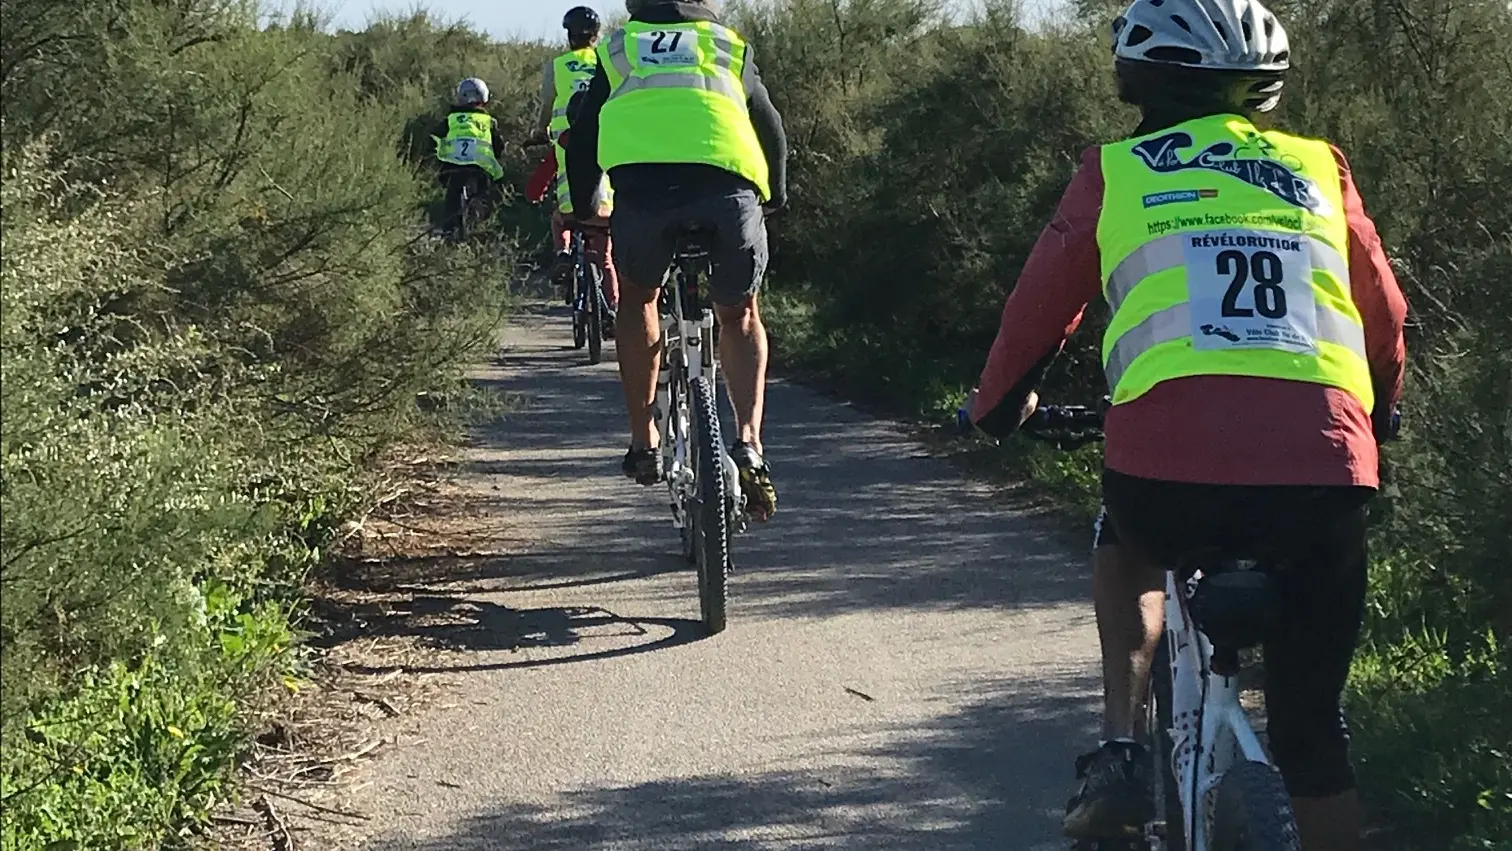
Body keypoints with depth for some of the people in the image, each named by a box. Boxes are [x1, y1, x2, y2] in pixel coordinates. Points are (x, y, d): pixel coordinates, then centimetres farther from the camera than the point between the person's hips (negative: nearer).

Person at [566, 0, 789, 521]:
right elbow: (772, 133, 42)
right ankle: (748, 444, 4)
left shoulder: (616, 49, 33)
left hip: (640, 180, 0)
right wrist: (775, 200, 56)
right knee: (738, 315, 23)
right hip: (727, 184, 0)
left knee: (637, 297, 29)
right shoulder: (730, 48, 34)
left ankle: (643, 443, 25)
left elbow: (582, 137, 33)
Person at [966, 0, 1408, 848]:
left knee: (1129, 554, 35)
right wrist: (1379, 413, 45)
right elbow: (1387, 317, 26)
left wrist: (999, 404, 39)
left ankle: (1121, 754, 19)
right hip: (1326, 466, 1)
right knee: (1313, 730, 16)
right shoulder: (1319, 169, 21)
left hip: (1167, 458, -1)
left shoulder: (1116, 173, 16)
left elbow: (1040, 306, 20)